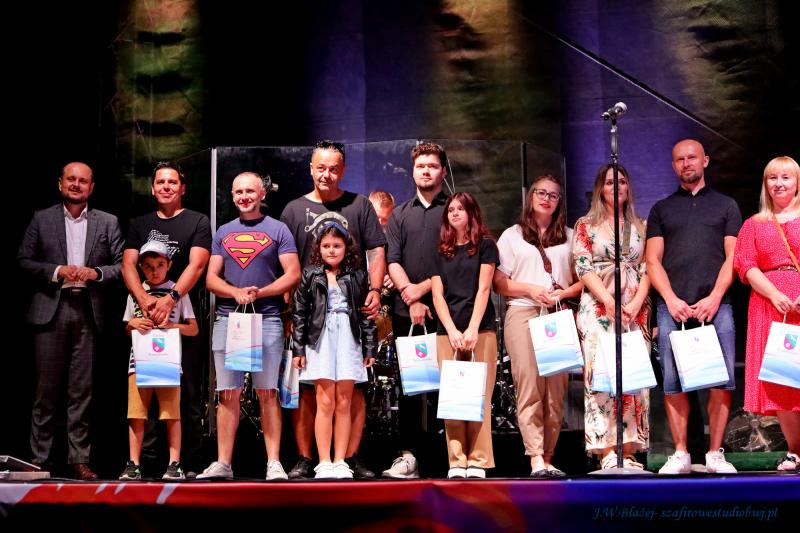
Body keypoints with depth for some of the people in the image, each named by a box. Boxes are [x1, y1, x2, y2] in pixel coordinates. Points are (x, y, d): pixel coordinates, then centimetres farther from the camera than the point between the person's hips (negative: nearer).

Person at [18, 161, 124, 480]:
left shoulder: (107, 223, 11)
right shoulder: (41, 219, 9)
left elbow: (122, 265, 6)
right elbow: (23, 260, 4)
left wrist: (96, 272, -10)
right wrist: (57, 271, -9)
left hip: (88, 313, 1)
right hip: (50, 311, 0)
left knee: (82, 391, 2)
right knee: (46, 388, 1)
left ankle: (80, 459, 5)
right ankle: (39, 458, 7)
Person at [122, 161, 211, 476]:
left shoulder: (197, 222, 6)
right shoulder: (140, 225, 17)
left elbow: (196, 264, -7)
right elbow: (128, 264, 4)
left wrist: (170, 299, -22)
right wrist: (143, 298, -16)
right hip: (146, 318, 3)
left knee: (189, 393, -2)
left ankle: (188, 464, 0)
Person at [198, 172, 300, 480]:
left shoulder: (277, 230, 6)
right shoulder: (223, 232, 16)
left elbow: (293, 275, -1)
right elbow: (211, 278, 11)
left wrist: (259, 293, -14)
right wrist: (236, 292, -8)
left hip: (267, 319, -3)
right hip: (227, 319, 3)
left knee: (267, 393, -4)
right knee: (228, 394, 2)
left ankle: (274, 463, -3)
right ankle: (222, 463, 5)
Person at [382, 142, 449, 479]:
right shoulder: (399, 215, 15)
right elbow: (392, 261, 6)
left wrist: (423, 287, -8)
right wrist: (411, 299, -7)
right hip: (406, 311, 3)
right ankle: (408, 455, 1)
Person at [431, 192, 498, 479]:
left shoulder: (485, 246, 8)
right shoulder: (441, 252, 15)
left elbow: (483, 289, -1)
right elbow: (437, 294, 8)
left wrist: (472, 329, -12)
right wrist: (452, 331, -6)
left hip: (481, 330, -2)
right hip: (447, 331, 2)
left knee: (480, 394, -7)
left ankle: (478, 460, -5)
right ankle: (456, 461, -1)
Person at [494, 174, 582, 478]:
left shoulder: (569, 237, 20)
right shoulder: (512, 236, 15)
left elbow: (584, 280, 15)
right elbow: (498, 282, 8)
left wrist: (565, 292, -5)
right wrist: (531, 289, -7)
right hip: (523, 314, -2)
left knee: (556, 388, -3)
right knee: (528, 385, -13)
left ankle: (548, 457, 2)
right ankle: (536, 458, -17)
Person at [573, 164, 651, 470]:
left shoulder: (640, 226, 16)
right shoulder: (586, 225, 8)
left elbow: (647, 268, 8)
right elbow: (584, 268, -1)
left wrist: (637, 303, -8)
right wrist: (611, 302, -12)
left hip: (636, 310, 3)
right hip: (598, 309, -2)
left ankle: (629, 452, -2)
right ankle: (606, 453, -12)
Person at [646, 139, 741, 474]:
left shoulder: (726, 206, 16)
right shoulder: (661, 209, 18)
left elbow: (733, 258, 7)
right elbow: (653, 261, 10)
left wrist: (714, 298, -8)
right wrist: (671, 300, -6)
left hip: (715, 304, -1)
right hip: (672, 306, 1)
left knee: (722, 380, -6)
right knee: (673, 381, -4)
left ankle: (715, 454, 2)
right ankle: (680, 455, 3)